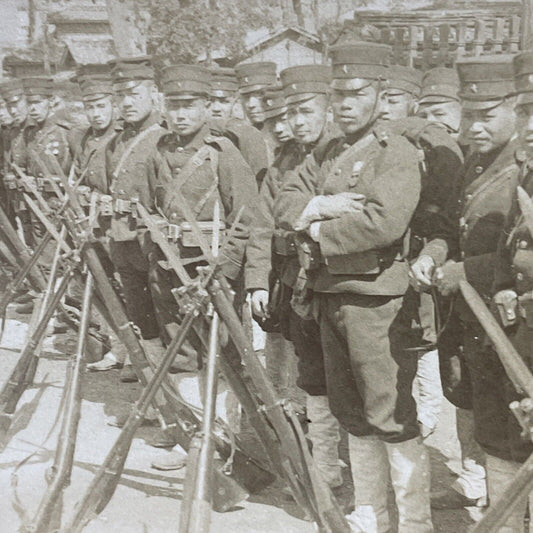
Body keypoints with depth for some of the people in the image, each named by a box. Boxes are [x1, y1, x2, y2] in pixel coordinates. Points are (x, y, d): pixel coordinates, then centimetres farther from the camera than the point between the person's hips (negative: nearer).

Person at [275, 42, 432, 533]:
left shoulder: (398, 154, -8)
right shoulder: (325, 156, 16)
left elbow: (384, 222, -23)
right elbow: (286, 205, 7)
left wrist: (318, 232, -12)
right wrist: (322, 205, -13)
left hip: (375, 301, -8)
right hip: (329, 298, 8)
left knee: (392, 418, -4)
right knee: (352, 415, 16)